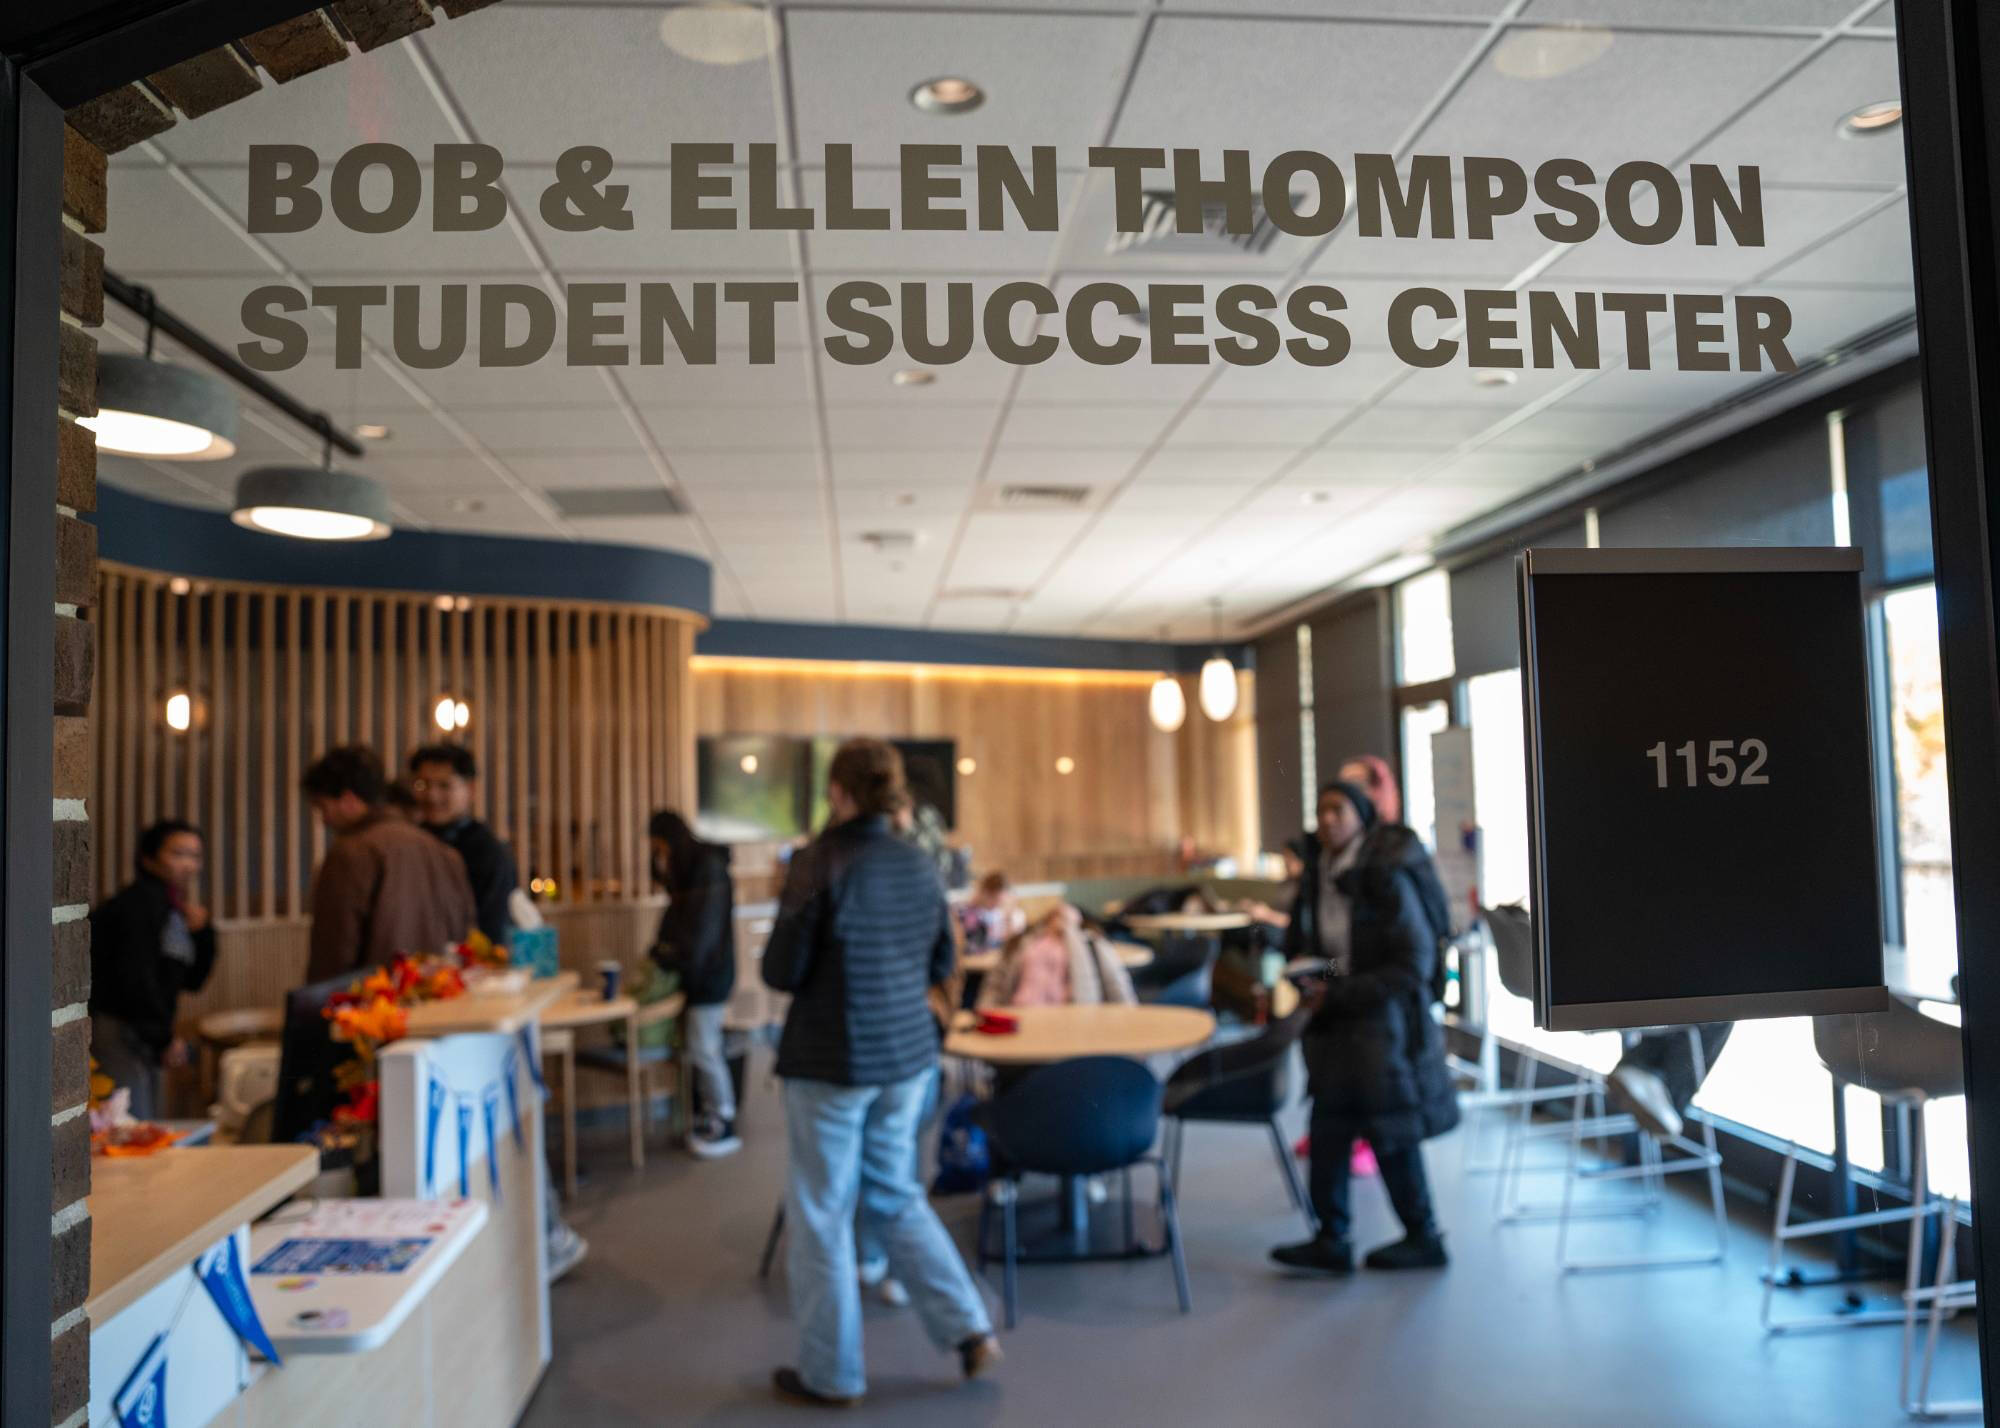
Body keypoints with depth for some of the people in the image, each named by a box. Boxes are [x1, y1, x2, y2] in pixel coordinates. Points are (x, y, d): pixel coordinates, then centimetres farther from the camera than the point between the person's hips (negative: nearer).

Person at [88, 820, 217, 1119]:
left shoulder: (173, 909, 15)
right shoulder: (140, 902, -12)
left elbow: (193, 980, 16)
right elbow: (134, 977, -19)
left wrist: (198, 924, 3)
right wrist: (165, 1038, -12)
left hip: (142, 1036, 10)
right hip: (114, 1029, -10)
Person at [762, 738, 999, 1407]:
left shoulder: (819, 863, -16)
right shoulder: (920, 865, 1)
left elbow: (781, 971, -13)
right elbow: (941, 965, 10)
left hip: (829, 1062, -5)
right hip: (908, 1054, 6)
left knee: (822, 1212, 10)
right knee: (895, 1195, 22)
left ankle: (831, 1373, 21)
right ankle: (968, 1328, 17)